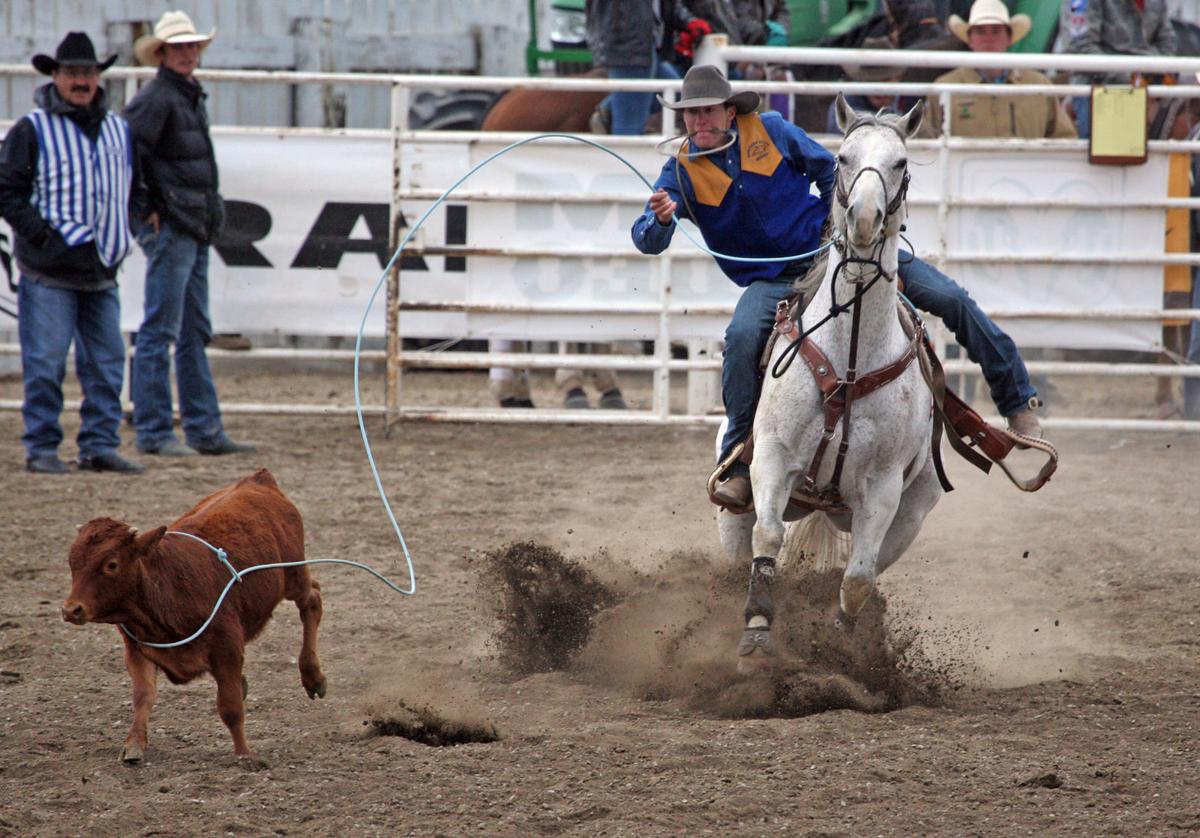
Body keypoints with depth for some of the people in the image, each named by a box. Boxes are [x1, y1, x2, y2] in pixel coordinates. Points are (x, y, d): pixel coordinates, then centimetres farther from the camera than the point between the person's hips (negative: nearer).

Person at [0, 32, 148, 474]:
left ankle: (100, 445, 13)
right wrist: (40, 235, -14)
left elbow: (135, 190, 25)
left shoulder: (118, 130, 14)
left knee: (107, 363, 6)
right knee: (46, 363, -5)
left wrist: (121, 234, 11)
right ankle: (41, 449, 2)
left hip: (101, 271, 6)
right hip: (49, 272, -5)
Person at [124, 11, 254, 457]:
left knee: (194, 333, 13)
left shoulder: (192, 97, 16)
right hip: (169, 229, -10)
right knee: (160, 331, -6)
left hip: (196, 229, 10)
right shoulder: (156, 98, -13)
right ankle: (153, 432, -3)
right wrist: (147, 208, -17)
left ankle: (204, 429, 17)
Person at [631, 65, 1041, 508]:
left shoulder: (770, 130, -5)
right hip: (772, 280, -1)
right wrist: (660, 218, -41)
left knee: (948, 298, -7)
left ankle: (1016, 398, 10)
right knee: (742, 337, -34)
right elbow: (647, 240, -18)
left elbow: (829, 171, 9)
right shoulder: (682, 172, -6)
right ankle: (738, 466, -24)